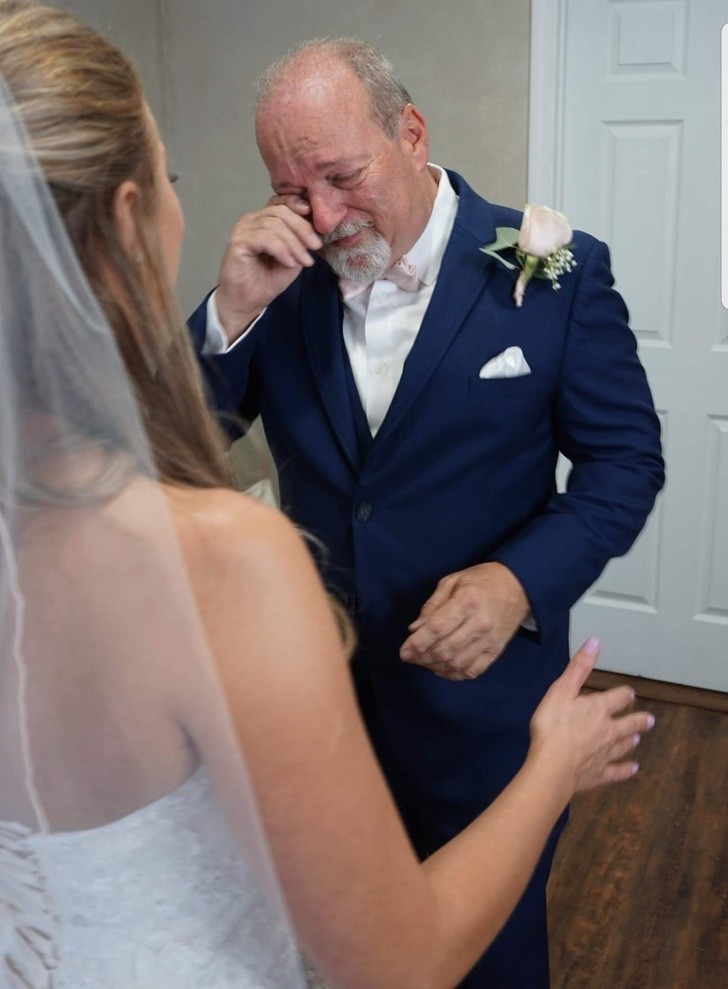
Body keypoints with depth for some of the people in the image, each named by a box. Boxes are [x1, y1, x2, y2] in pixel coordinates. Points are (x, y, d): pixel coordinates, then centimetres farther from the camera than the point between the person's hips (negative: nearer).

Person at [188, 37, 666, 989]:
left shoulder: (556, 271, -13)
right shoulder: (280, 277, -5)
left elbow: (625, 458, -8)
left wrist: (521, 580, -25)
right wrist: (232, 308, -23)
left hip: (481, 678, -2)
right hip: (314, 678, 3)